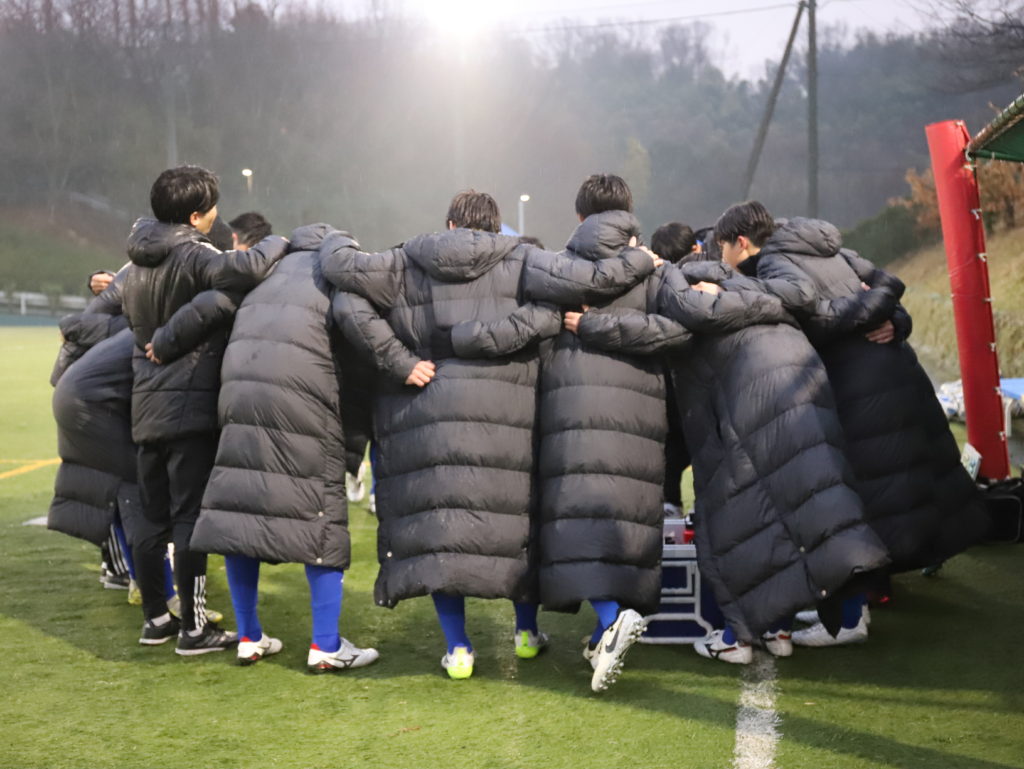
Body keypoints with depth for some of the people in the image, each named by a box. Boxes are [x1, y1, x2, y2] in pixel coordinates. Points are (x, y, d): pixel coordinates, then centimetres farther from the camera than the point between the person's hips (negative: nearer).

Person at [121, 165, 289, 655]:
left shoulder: (137, 264, 13)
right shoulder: (192, 256, -14)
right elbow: (244, 268, -32)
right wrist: (277, 244, -14)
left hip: (146, 407, 8)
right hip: (190, 405, -8)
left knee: (153, 518, 13)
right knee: (190, 517, -4)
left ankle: (155, 618, 22)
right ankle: (194, 628, 0)